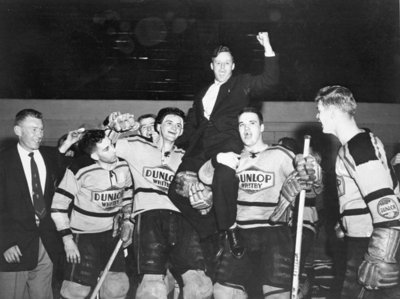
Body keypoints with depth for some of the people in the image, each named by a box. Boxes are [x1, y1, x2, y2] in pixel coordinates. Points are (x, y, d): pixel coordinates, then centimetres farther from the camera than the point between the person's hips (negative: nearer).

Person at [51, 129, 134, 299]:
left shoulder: (123, 166, -4)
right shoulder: (79, 170, -19)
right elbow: (58, 205, -14)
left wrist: (127, 221, 6)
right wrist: (67, 240, -14)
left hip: (111, 234, 5)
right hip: (83, 236, -5)